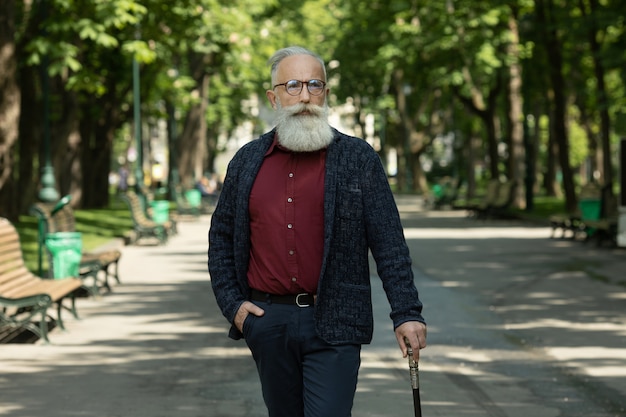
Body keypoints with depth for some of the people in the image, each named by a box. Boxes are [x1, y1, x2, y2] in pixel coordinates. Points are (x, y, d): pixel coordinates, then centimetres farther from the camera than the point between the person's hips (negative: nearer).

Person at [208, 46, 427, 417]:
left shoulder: (359, 159, 1)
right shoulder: (247, 161, 9)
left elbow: (389, 243, -3)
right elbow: (221, 236, 17)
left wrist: (407, 313, -9)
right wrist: (232, 303, 6)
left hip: (333, 325, -3)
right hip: (267, 322, 4)